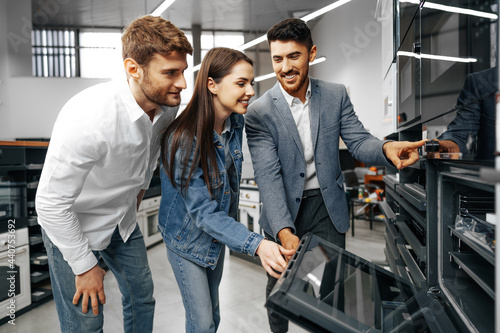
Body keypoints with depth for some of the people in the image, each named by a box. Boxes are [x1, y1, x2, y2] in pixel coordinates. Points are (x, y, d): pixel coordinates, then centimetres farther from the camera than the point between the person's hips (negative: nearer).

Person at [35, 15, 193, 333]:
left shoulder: (169, 104, -15)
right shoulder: (87, 117, -36)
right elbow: (52, 203, -27)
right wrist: (85, 267, -17)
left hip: (123, 220, 6)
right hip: (71, 226, -6)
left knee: (142, 299, 19)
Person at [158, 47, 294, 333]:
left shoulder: (236, 121, -10)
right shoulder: (184, 139, -32)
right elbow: (203, 212, -32)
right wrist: (256, 244, -44)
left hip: (218, 235, 6)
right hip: (189, 239, -6)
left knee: (213, 309, 24)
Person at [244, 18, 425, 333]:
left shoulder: (336, 95, -3)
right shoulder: (260, 112, -14)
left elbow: (358, 140, -4)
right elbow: (268, 175, -21)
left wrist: (386, 148, -29)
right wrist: (284, 230, -33)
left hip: (328, 205, 2)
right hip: (283, 209, -1)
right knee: (279, 286, 17)